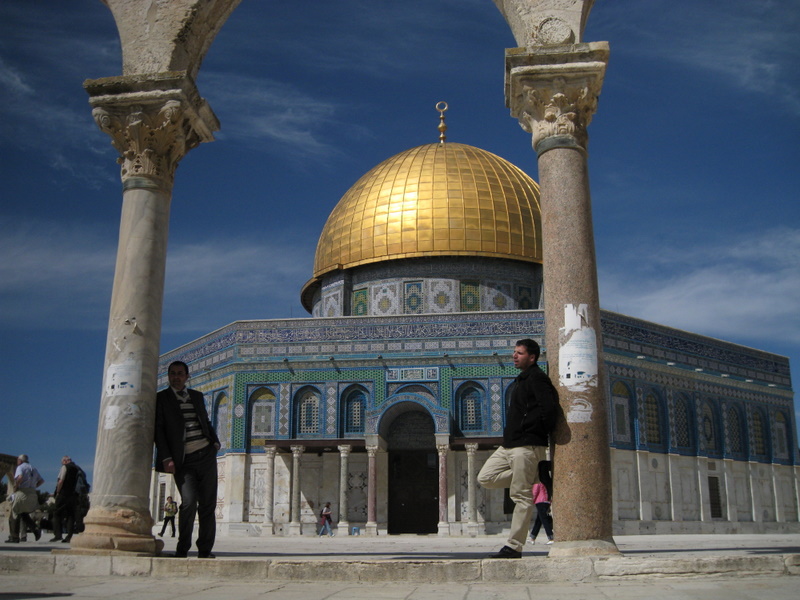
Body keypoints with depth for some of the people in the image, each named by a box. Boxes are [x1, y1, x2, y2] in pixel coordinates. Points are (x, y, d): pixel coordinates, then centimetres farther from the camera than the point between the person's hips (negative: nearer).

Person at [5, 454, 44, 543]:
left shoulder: (20, 467, -3)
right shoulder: (33, 468, 20)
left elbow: (20, 477, -23)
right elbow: (41, 480, 21)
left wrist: (16, 486, -10)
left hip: (22, 493, -7)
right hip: (33, 494, 7)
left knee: (14, 515, 4)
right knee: (24, 514, 18)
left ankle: (14, 537, 5)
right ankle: (36, 529, -3)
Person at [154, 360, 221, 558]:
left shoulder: (197, 396, 17)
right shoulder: (161, 398, 4)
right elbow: (158, 430, -2)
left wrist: (215, 441, 7)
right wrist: (166, 458, -12)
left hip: (206, 455, 4)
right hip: (183, 461, -4)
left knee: (208, 503, 2)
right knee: (189, 502, -17)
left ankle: (205, 549, 10)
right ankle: (182, 549, -1)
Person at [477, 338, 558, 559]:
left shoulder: (537, 377, -10)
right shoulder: (521, 380, 21)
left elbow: (549, 408, -23)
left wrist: (529, 429, -10)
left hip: (527, 446, -10)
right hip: (509, 445, 11)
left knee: (521, 496, -6)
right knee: (485, 477, 8)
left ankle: (514, 546, -1)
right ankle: (533, 478, 9)